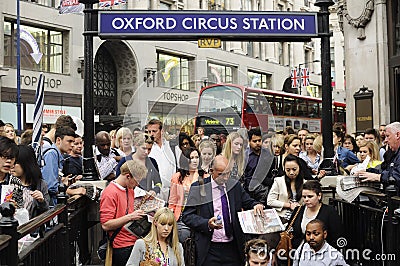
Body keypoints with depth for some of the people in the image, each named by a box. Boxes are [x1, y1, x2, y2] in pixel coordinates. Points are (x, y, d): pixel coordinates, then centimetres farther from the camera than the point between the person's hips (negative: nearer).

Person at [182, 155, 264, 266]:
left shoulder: (235, 185, 7)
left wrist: (256, 205, -11)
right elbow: (187, 216, -6)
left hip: (233, 247, 3)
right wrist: (207, 223, -22)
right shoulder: (198, 188, -4)